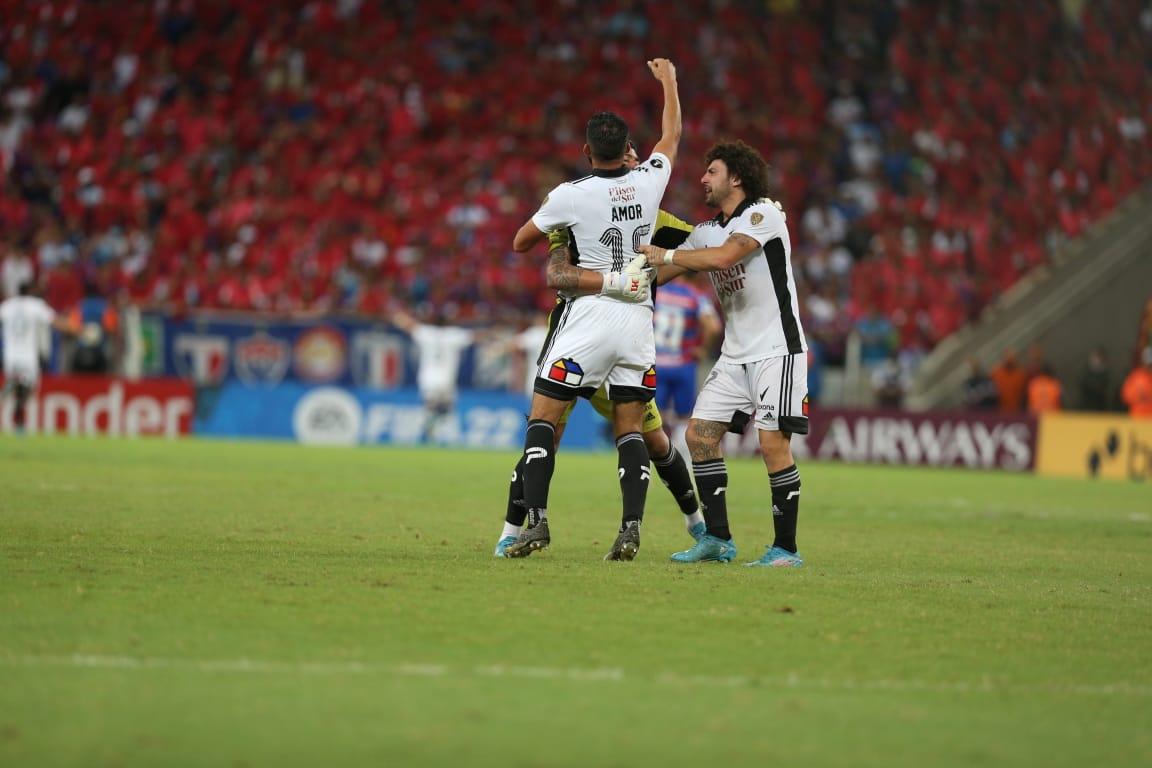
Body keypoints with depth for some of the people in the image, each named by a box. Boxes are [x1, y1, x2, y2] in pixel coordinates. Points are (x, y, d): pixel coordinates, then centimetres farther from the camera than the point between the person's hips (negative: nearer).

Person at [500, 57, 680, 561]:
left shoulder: (570, 195, -9)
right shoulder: (649, 181, 1)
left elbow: (520, 242, 6)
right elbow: (672, 135, 24)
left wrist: (552, 233, 27)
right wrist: (668, 81, 39)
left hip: (588, 316, -4)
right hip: (638, 318, 4)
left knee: (542, 417, 1)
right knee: (630, 429, 7)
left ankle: (536, 520, -12)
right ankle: (631, 528, -6)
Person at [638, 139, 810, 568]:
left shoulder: (763, 212, -10)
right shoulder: (705, 233, 13)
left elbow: (723, 257, -25)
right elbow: (655, 273, 16)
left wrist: (665, 255, -14)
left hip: (777, 349, -8)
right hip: (735, 355, 8)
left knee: (773, 443, -14)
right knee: (700, 433, 0)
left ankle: (786, 548, -6)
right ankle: (717, 539, 7)